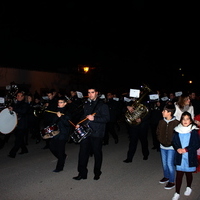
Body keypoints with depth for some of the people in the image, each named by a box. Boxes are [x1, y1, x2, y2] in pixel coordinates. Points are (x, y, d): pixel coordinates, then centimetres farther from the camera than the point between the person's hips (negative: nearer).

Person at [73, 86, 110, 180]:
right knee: (83, 152, 3)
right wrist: (79, 124, 10)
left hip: (97, 134, -5)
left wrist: (94, 118, -22)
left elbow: (107, 118, -12)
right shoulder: (86, 104, 15)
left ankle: (97, 173, 24)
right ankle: (82, 173, 15)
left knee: (97, 153, 7)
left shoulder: (102, 105, -5)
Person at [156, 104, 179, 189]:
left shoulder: (176, 123, -16)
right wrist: (161, 140, 0)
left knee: (169, 163, -4)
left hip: (171, 147, -5)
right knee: (164, 163, 16)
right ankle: (166, 177, 37)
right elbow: (158, 132, 11)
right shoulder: (161, 122, -1)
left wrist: (171, 143, -14)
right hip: (163, 146, 6)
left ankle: (172, 181, 12)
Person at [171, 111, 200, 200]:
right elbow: (174, 142, 4)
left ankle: (188, 187, 42)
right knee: (179, 173, 3)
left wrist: (186, 149, -16)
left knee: (188, 173, 16)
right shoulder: (177, 130, -1)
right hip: (179, 156, 1)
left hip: (190, 156, -1)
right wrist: (178, 149, -14)